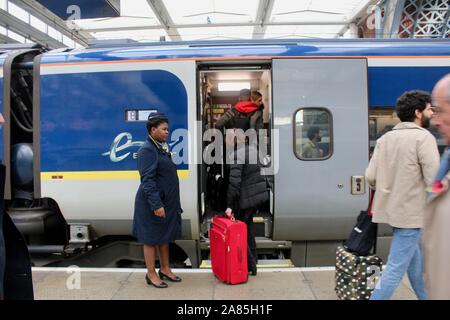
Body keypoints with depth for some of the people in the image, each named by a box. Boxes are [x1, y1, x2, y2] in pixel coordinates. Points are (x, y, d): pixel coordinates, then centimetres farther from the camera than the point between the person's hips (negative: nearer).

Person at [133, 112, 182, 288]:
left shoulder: (161, 148, 11)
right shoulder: (147, 150, -17)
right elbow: (147, 180, -22)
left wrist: (168, 203, 16)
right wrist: (156, 204, -25)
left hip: (167, 202, 9)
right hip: (153, 204, -9)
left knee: (165, 236, 18)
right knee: (151, 239, 5)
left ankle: (165, 269, 32)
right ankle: (151, 274, 18)